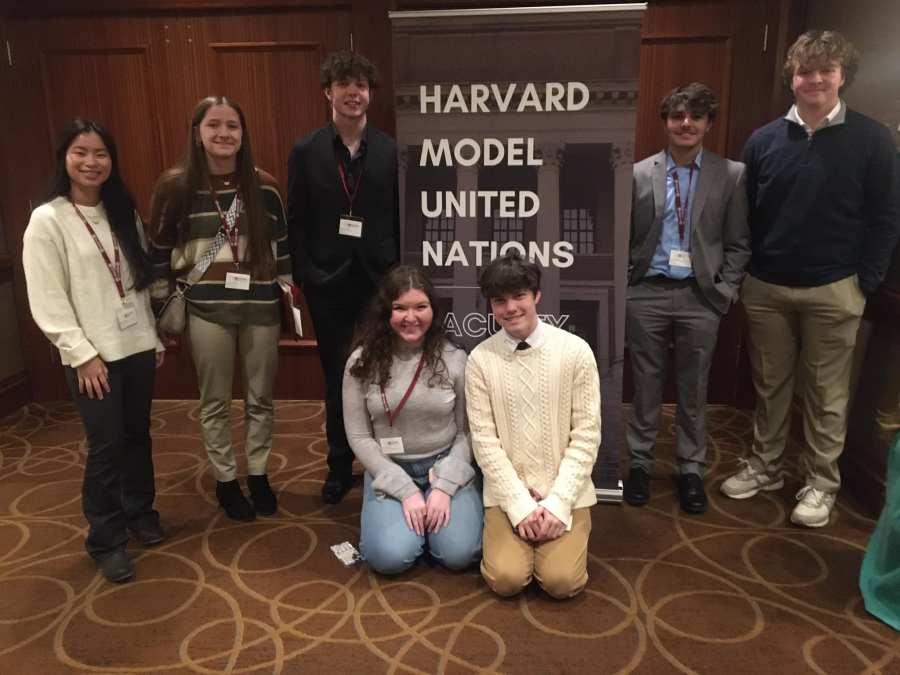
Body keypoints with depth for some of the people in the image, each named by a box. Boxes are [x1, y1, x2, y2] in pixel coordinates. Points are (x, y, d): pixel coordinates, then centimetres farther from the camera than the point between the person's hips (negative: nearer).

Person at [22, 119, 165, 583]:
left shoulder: (123, 213, 10)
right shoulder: (46, 221, -8)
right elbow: (47, 302, -11)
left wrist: (156, 336, 10)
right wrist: (82, 353, -15)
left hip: (136, 347, 5)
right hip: (92, 355, -5)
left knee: (137, 435, 14)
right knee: (106, 445, 0)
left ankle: (140, 511, 34)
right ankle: (106, 540, 17)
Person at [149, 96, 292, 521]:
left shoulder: (264, 186, 0)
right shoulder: (175, 186, -2)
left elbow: (281, 246, 8)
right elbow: (160, 252, 5)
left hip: (260, 306, 1)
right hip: (206, 309, -1)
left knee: (260, 398, 12)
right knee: (215, 402, 10)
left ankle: (258, 475, 31)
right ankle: (225, 480, 28)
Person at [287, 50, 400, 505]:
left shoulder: (391, 151, 1)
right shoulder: (306, 152, 2)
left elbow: (403, 216, 1)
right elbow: (296, 221, 2)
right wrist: (302, 275, -5)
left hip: (380, 279, 0)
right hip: (327, 282, 1)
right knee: (336, 378, 12)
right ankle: (339, 466, 28)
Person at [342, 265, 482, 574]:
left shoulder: (454, 359, -7)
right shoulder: (362, 362, -8)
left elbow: (467, 432, -2)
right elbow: (359, 437, -5)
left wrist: (444, 487, -14)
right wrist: (406, 491, -13)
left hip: (446, 466, 0)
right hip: (389, 470, 0)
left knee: (458, 554, -18)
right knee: (392, 557, -20)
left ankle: (437, 507, 14)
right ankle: (408, 512, 12)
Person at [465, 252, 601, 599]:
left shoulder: (576, 351, -8)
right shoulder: (480, 359, -6)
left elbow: (586, 435, -6)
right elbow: (485, 440, -6)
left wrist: (557, 503, -12)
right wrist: (521, 505, -12)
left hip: (565, 492, 0)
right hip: (508, 494, 0)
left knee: (562, 580, -14)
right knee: (506, 578, -16)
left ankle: (556, 515, 16)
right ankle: (505, 531, 16)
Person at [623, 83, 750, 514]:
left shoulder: (731, 174, 2)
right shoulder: (639, 173, 2)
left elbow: (738, 243, 4)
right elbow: (624, 236, 4)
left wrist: (724, 292, -4)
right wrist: (625, 283, -3)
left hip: (700, 297, 0)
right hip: (646, 293, 0)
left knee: (693, 388, 11)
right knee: (646, 385, 10)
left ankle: (691, 468, 27)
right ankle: (640, 462, 26)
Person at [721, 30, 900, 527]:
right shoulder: (764, 140, 2)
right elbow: (743, 215, 5)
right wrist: (741, 275, 0)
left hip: (833, 292, -2)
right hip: (766, 288, 2)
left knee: (826, 393, 8)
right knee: (769, 385, 14)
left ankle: (821, 484, 22)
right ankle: (764, 467, 29)